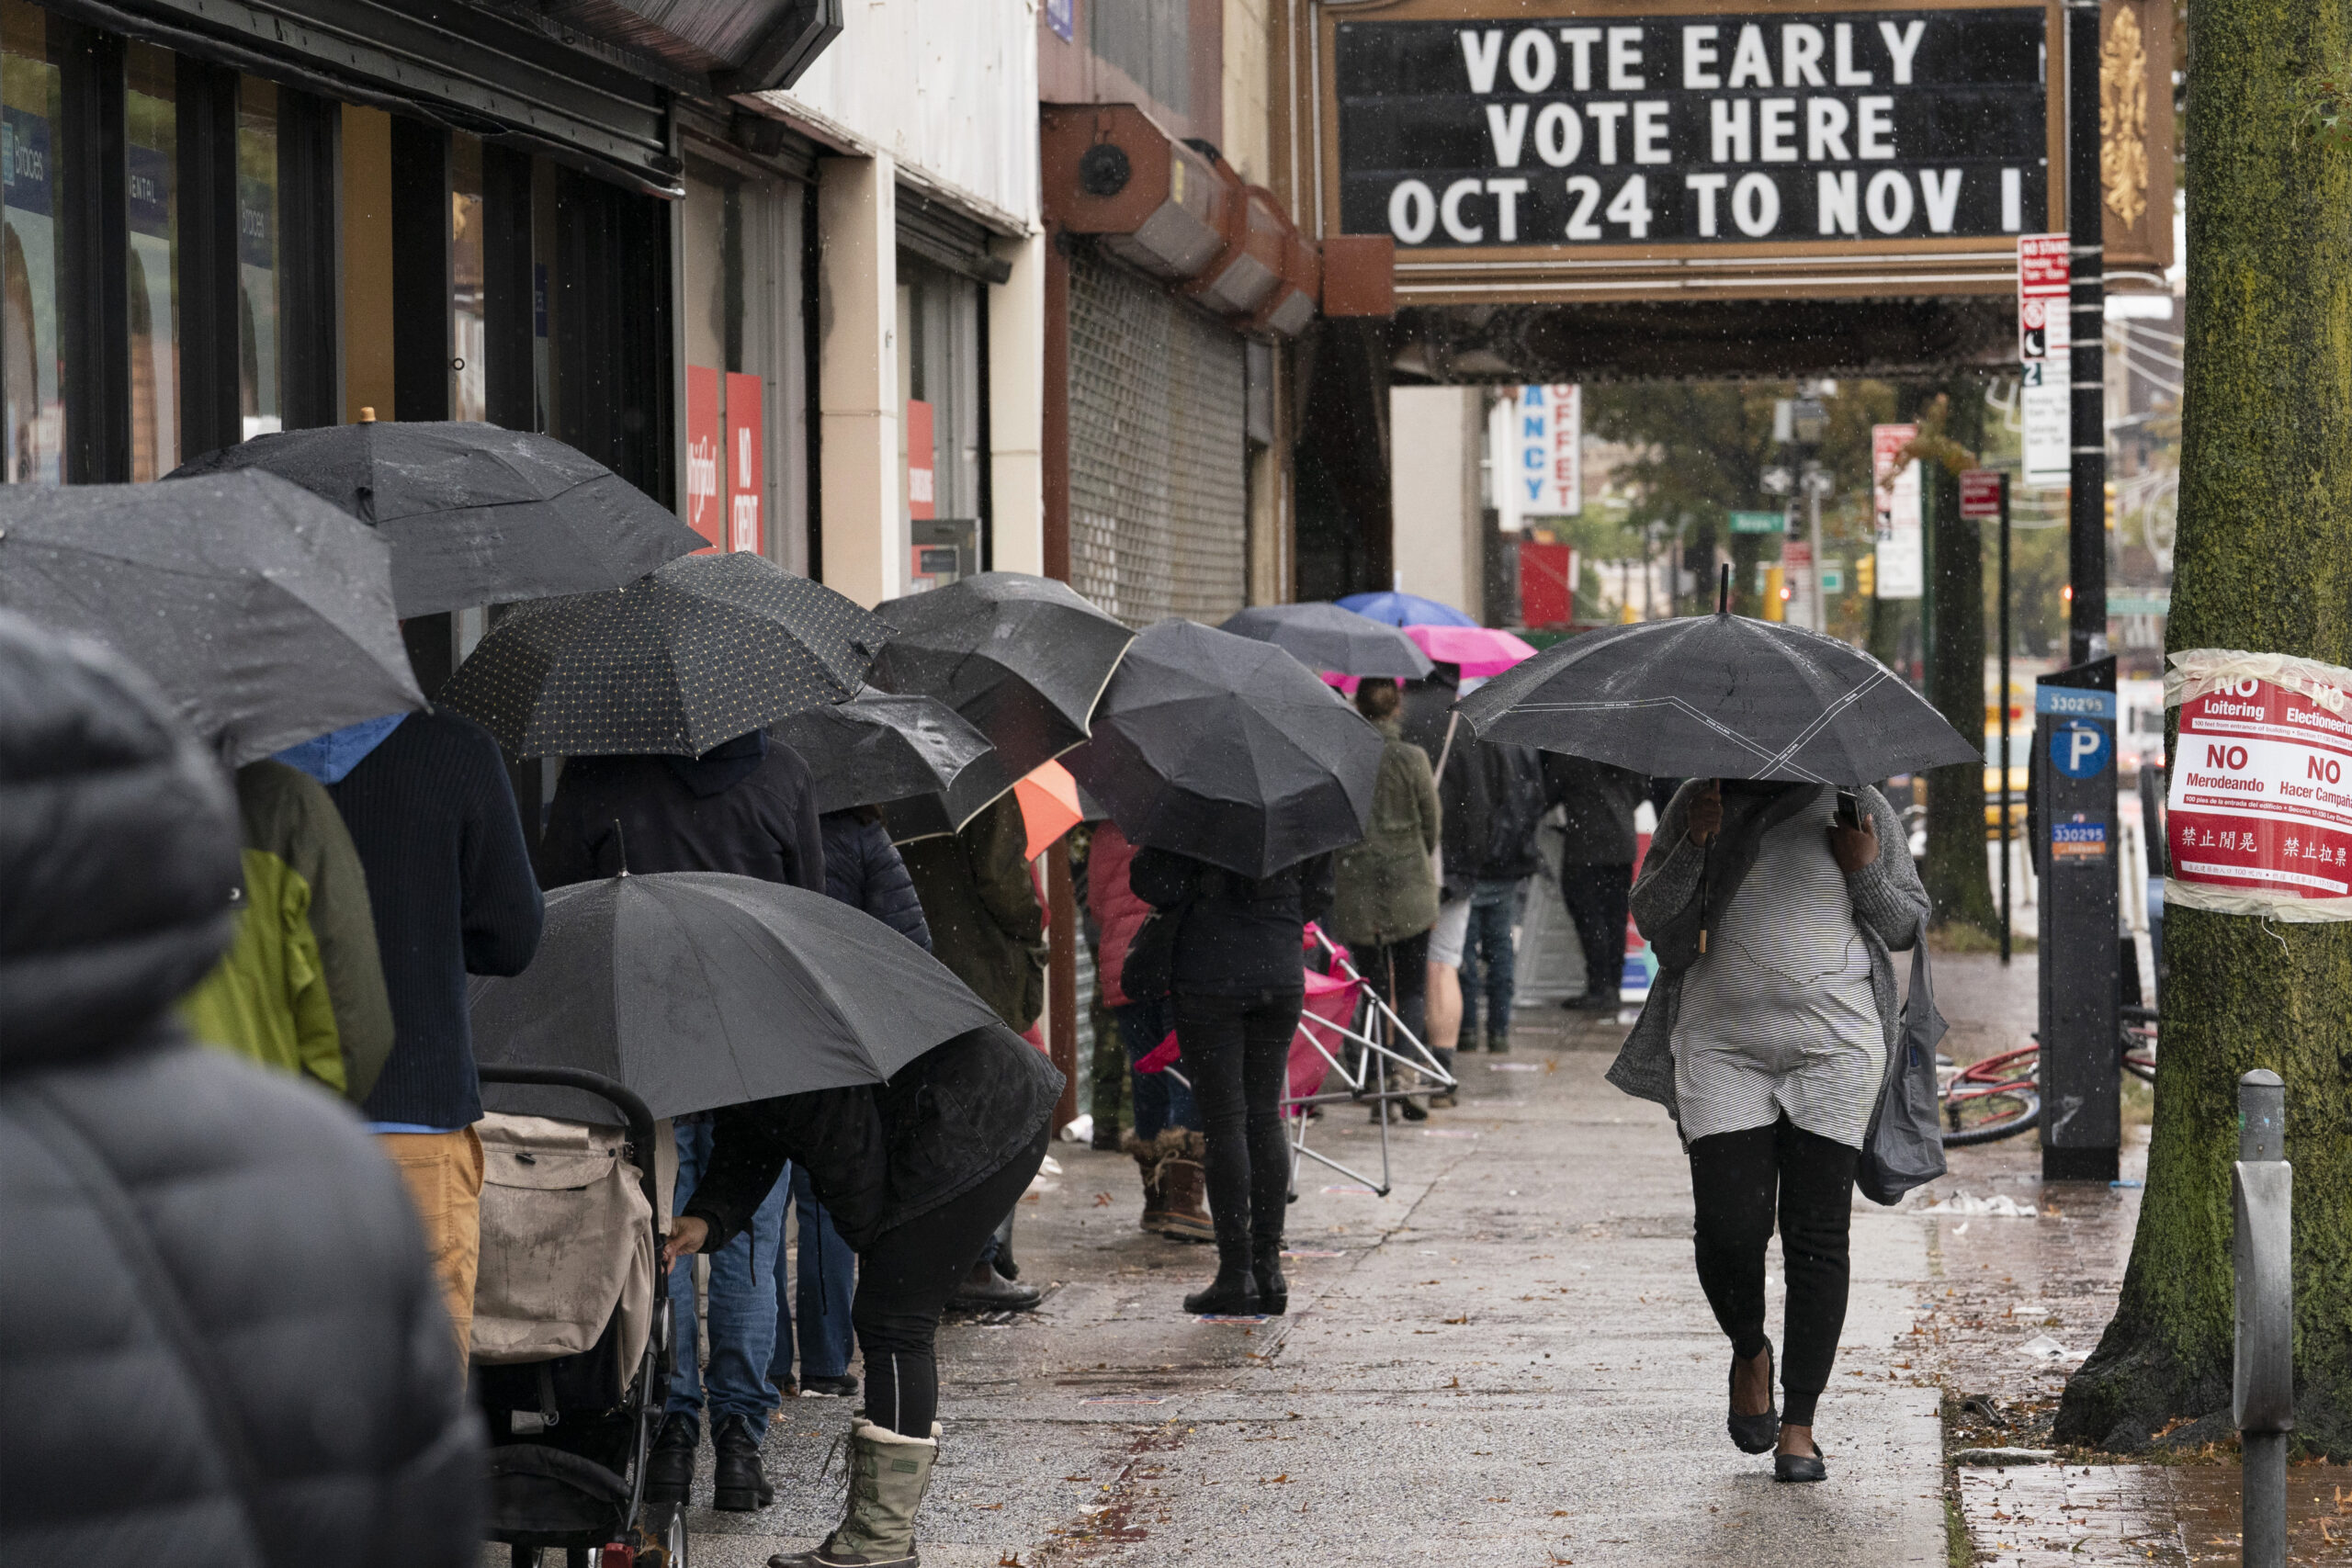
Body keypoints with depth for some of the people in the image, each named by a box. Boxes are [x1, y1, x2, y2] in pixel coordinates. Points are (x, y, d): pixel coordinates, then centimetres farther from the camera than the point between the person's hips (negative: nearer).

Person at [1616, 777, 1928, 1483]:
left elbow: (1910, 926, 12)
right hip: (1720, 1047, 0)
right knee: (1729, 1230, -9)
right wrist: (1693, 847, -8)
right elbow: (1650, 918, 6)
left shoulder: (1860, 808, 7)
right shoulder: (1701, 804, 8)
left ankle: (1799, 1425, 4)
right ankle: (1749, 1352, 23)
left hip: (1834, 1052, 0)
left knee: (1816, 1237, -3)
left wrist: (1865, 872, -6)